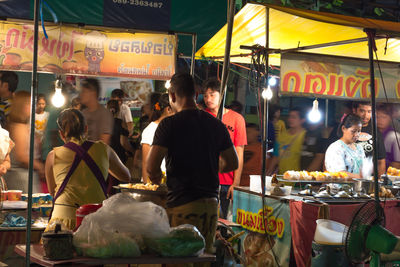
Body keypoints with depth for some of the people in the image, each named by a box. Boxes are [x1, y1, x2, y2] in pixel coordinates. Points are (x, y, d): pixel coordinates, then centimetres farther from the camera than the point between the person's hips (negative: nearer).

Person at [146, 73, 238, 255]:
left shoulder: (169, 124, -8)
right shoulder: (216, 125, 8)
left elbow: (151, 166, -15)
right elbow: (232, 163, 16)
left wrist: (157, 176, 7)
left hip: (182, 205, -6)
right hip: (211, 203, 6)